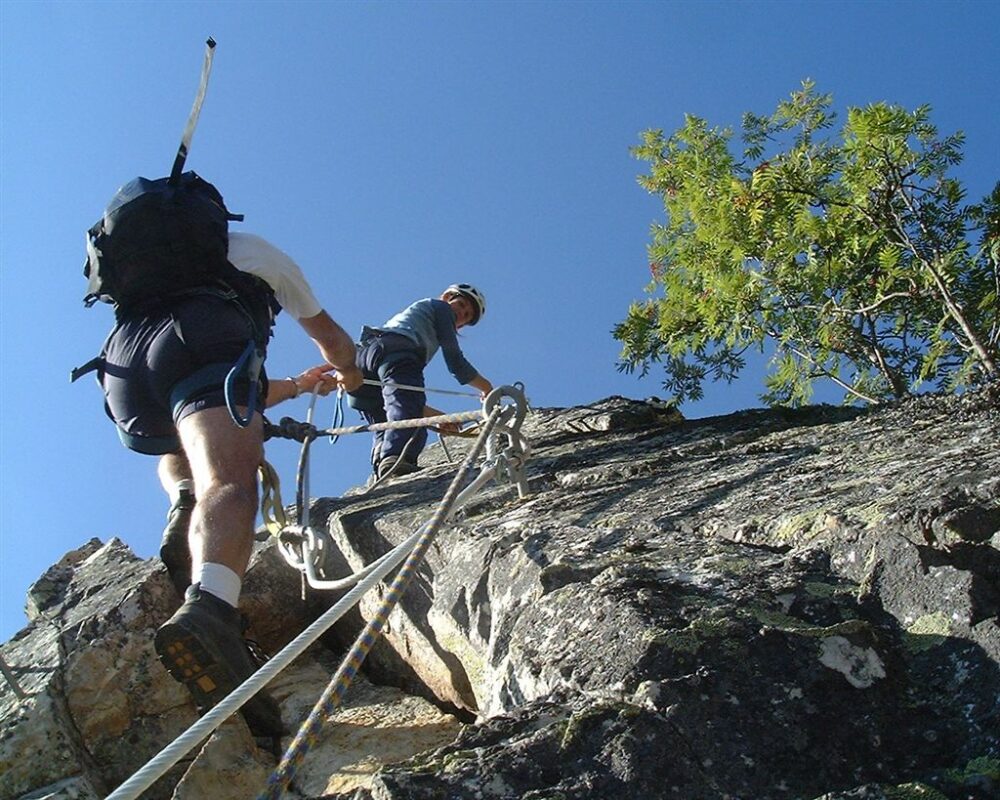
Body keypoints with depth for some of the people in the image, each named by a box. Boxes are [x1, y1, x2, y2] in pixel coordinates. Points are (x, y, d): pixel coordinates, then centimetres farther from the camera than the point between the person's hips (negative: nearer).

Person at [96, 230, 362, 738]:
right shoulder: (258, 253, 36)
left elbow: (243, 397, 49)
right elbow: (331, 341, 45)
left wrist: (298, 385, 63)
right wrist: (349, 374, 67)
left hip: (122, 367, 5)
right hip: (202, 346, -5)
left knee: (180, 461, 34)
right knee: (230, 485, -27)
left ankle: (184, 508, -2)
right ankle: (208, 609, -58)